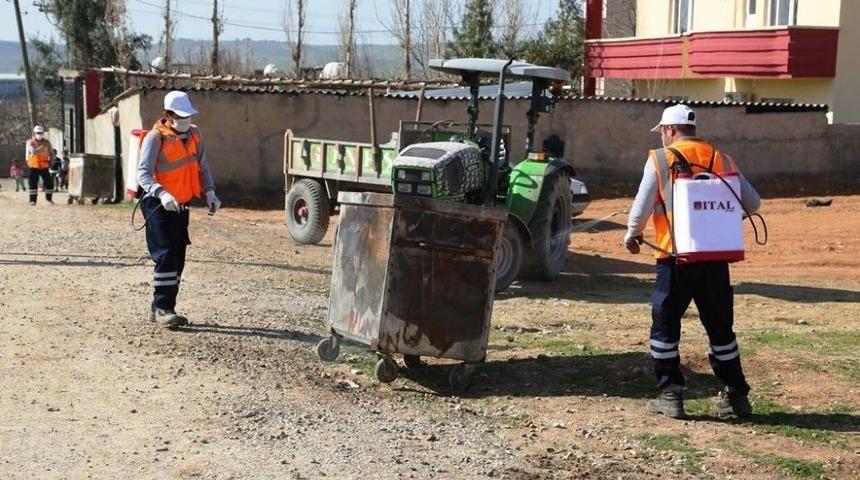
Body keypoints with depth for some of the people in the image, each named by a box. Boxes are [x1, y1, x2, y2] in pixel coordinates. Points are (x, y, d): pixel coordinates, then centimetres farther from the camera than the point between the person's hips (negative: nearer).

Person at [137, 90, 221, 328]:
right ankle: (162, 308, -9)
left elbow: (202, 166, 15)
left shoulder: (194, 134, 7)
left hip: (181, 206, 7)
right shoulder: (155, 138, -13)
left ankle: (162, 309, 16)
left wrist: (209, 191, 0)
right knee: (166, 256, -14)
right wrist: (162, 194, -36)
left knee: (178, 258, 8)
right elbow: (143, 173, -20)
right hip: (159, 206, -7)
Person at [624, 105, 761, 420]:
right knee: (720, 327, 15)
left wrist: (632, 235, 12)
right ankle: (736, 394, 20)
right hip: (716, 258, 4)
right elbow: (752, 204, 8)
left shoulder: (661, 159, -3)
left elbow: (642, 207, -6)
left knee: (665, 326, 9)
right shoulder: (721, 159, 8)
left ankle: (670, 394, 7)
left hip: (676, 257, -4)